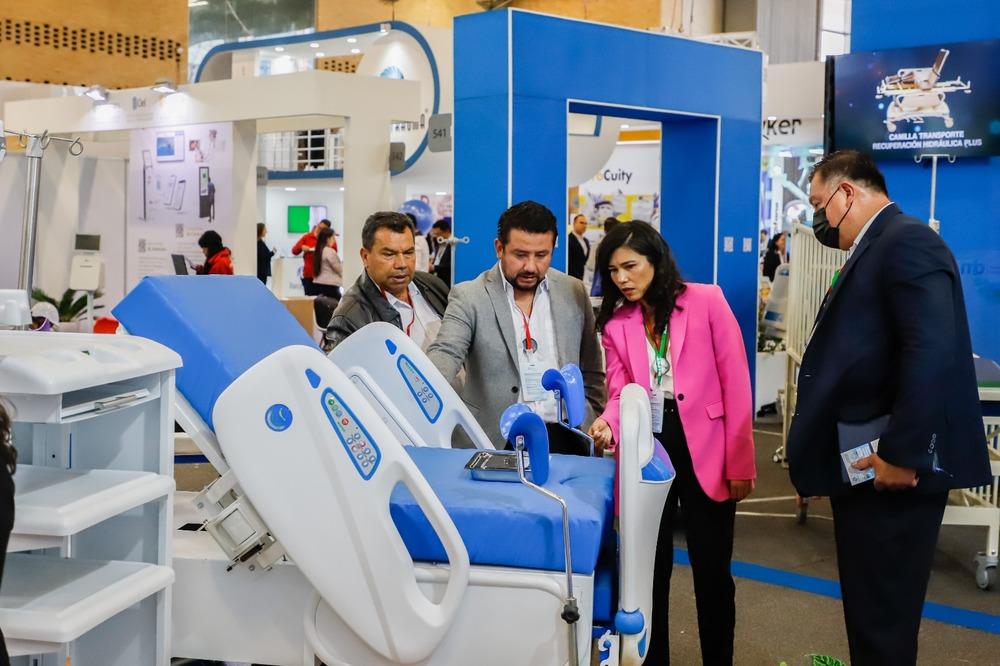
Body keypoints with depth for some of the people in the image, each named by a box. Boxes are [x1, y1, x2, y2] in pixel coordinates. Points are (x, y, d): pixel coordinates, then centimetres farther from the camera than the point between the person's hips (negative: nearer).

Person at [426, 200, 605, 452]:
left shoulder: (574, 293, 9)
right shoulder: (468, 297, -1)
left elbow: (591, 372, 14)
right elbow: (445, 354, -14)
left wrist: (589, 427, 3)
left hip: (564, 436, 2)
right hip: (495, 440, -2)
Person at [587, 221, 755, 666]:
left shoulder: (706, 300, -4)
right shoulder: (615, 323, 7)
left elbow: (735, 383, -6)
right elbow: (620, 391, -1)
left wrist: (739, 463, -9)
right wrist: (607, 422, -25)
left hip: (705, 454, -3)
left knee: (712, 572, 7)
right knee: (649, 570, 10)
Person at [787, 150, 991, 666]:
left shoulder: (906, 240, -14)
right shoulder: (876, 250, 18)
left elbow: (931, 353, -26)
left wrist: (902, 453, -25)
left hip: (890, 467, -10)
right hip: (865, 465, 10)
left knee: (882, 620, 1)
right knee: (869, 610, 20)